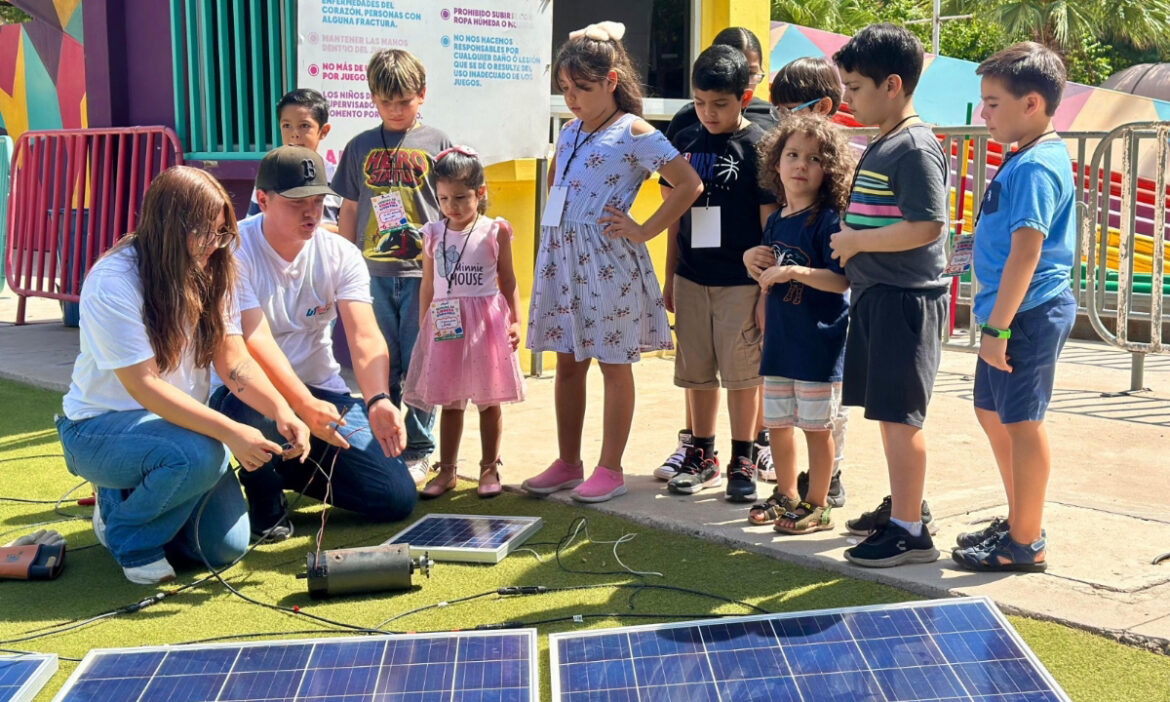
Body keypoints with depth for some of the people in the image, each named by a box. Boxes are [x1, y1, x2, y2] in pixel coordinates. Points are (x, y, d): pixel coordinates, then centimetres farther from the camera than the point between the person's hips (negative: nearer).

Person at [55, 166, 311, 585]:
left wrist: (282, 412, -25)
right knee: (201, 454, -36)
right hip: (100, 426, -6)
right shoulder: (113, 283, -22)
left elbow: (233, 360, -7)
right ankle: (128, 533, -6)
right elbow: (143, 385, -26)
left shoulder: (211, 274, -3)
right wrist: (230, 432, -33)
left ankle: (133, 497, 19)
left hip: (176, 423, 6)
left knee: (226, 548, -7)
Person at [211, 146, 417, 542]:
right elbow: (255, 341, -26)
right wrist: (305, 406, -40)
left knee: (397, 498, -9)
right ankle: (266, 502, -7)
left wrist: (377, 401, -36)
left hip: (322, 389, 4)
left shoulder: (341, 255, -4)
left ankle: (298, 473, 21)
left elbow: (365, 336, -17)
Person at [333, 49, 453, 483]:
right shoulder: (361, 147, 10)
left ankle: (418, 451, 13)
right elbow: (350, 210, 14)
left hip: (423, 272, -2)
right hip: (373, 273, 2)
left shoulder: (437, 143, 5)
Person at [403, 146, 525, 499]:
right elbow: (428, 286, 10)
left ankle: (490, 468, 16)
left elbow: (508, 281, 3)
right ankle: (446, 470, 18)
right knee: (449, 401, 9)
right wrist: (424, 326, 8)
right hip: (445, 325, 2)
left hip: (486, 321, -2)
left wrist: (515, 321, -3)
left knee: (488, 400, 5)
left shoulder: (495, 232, -2)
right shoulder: (432, 235, 5)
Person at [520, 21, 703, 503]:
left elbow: (690, 184, -14)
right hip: (562, 255, 7)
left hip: (608, 260, -7)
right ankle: (567, 464, 22)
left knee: (613, 365, 3)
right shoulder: (570, 132, 12)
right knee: (568, 364, 11)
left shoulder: (634, 133, -9)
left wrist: (645, 230, -13)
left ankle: (610, 470, 11)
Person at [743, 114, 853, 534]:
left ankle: (817, 505, 16)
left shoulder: (828, 220, -12)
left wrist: (796, 272, -28)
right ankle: (786, 495, 32)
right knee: (777, 422, 15)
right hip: (780, 341, 7)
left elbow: (841, 280, -20)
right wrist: (755, 264, 3)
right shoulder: (776, 222, 10)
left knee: (816, 426, 3)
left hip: (818, 343, -7)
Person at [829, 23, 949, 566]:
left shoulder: (915, 149, -15)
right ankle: (905, 504, 32)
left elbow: (927, 227, -24)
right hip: (873, 295, 10)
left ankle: (909, 531, 0)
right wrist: (851, 244, 10)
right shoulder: (880, 145, 14)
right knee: (886, 410, 18)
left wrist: (855, 241, -16)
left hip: (905, 298, -10)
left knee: (898, 414, -6)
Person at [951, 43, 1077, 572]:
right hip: (1014, 313, 11)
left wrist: (998, 328, -24)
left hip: (1028, 314, -11)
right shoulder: (1027, 159, 13)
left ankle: (1026, 544, 9)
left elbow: (1026, 251, -24)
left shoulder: (1035, 168, -19)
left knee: (1021, 422, -2)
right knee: (992, 411, 19)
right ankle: (1018, 522, 33)